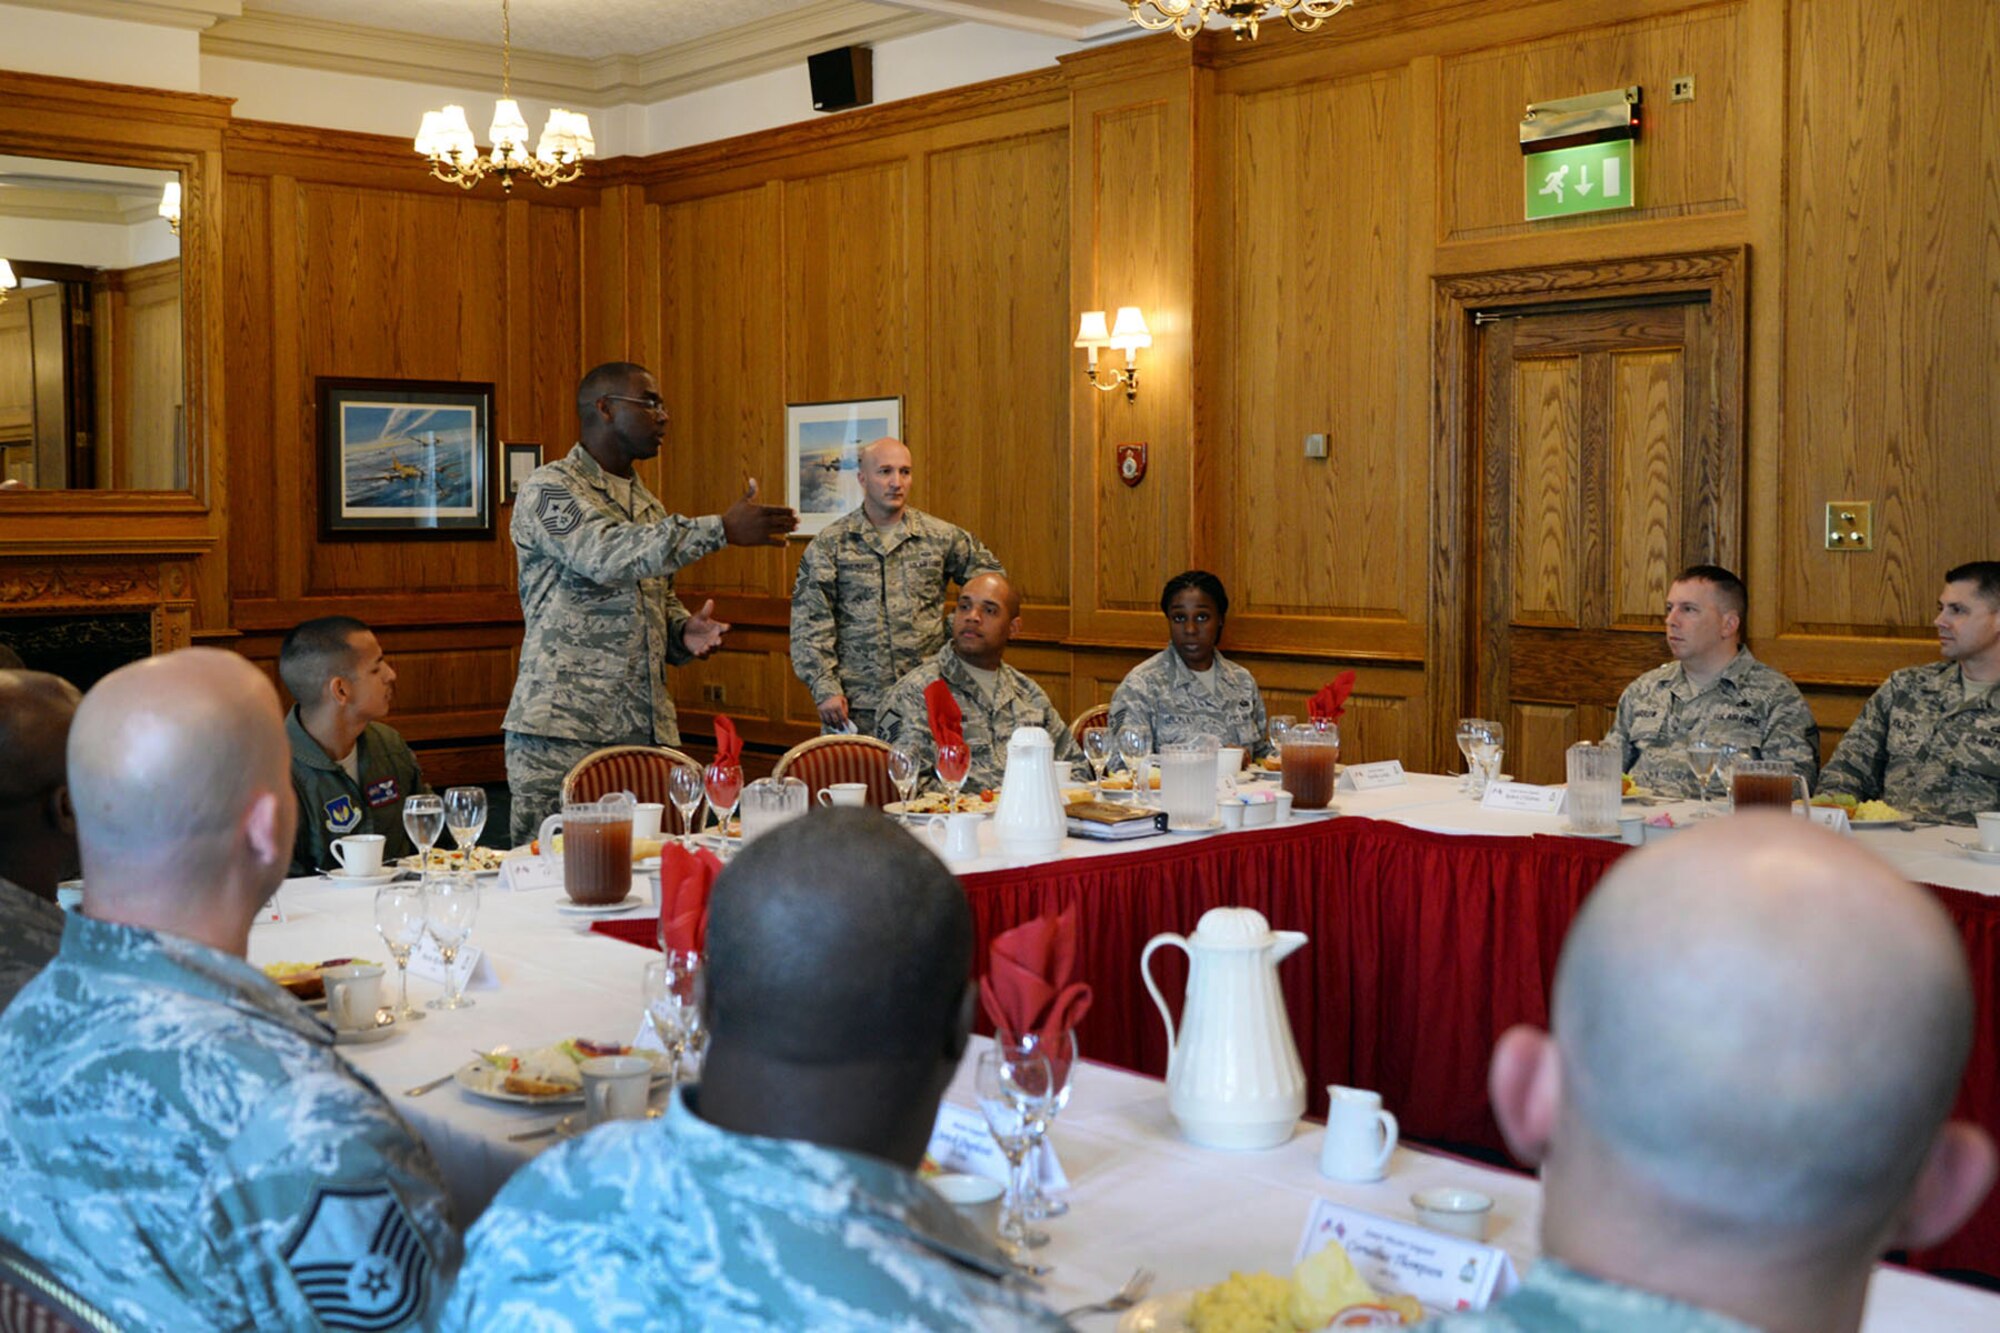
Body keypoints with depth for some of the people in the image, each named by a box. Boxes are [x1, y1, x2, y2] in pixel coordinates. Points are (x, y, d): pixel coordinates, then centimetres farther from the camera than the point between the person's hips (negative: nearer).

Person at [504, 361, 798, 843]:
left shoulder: (648, 505, 19)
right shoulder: (549, 488, -5)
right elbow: (609, 557, -22)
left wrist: (684, 631, 3)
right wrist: (721, 529, -28)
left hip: (648, 730, 7)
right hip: (563, 731, -7)